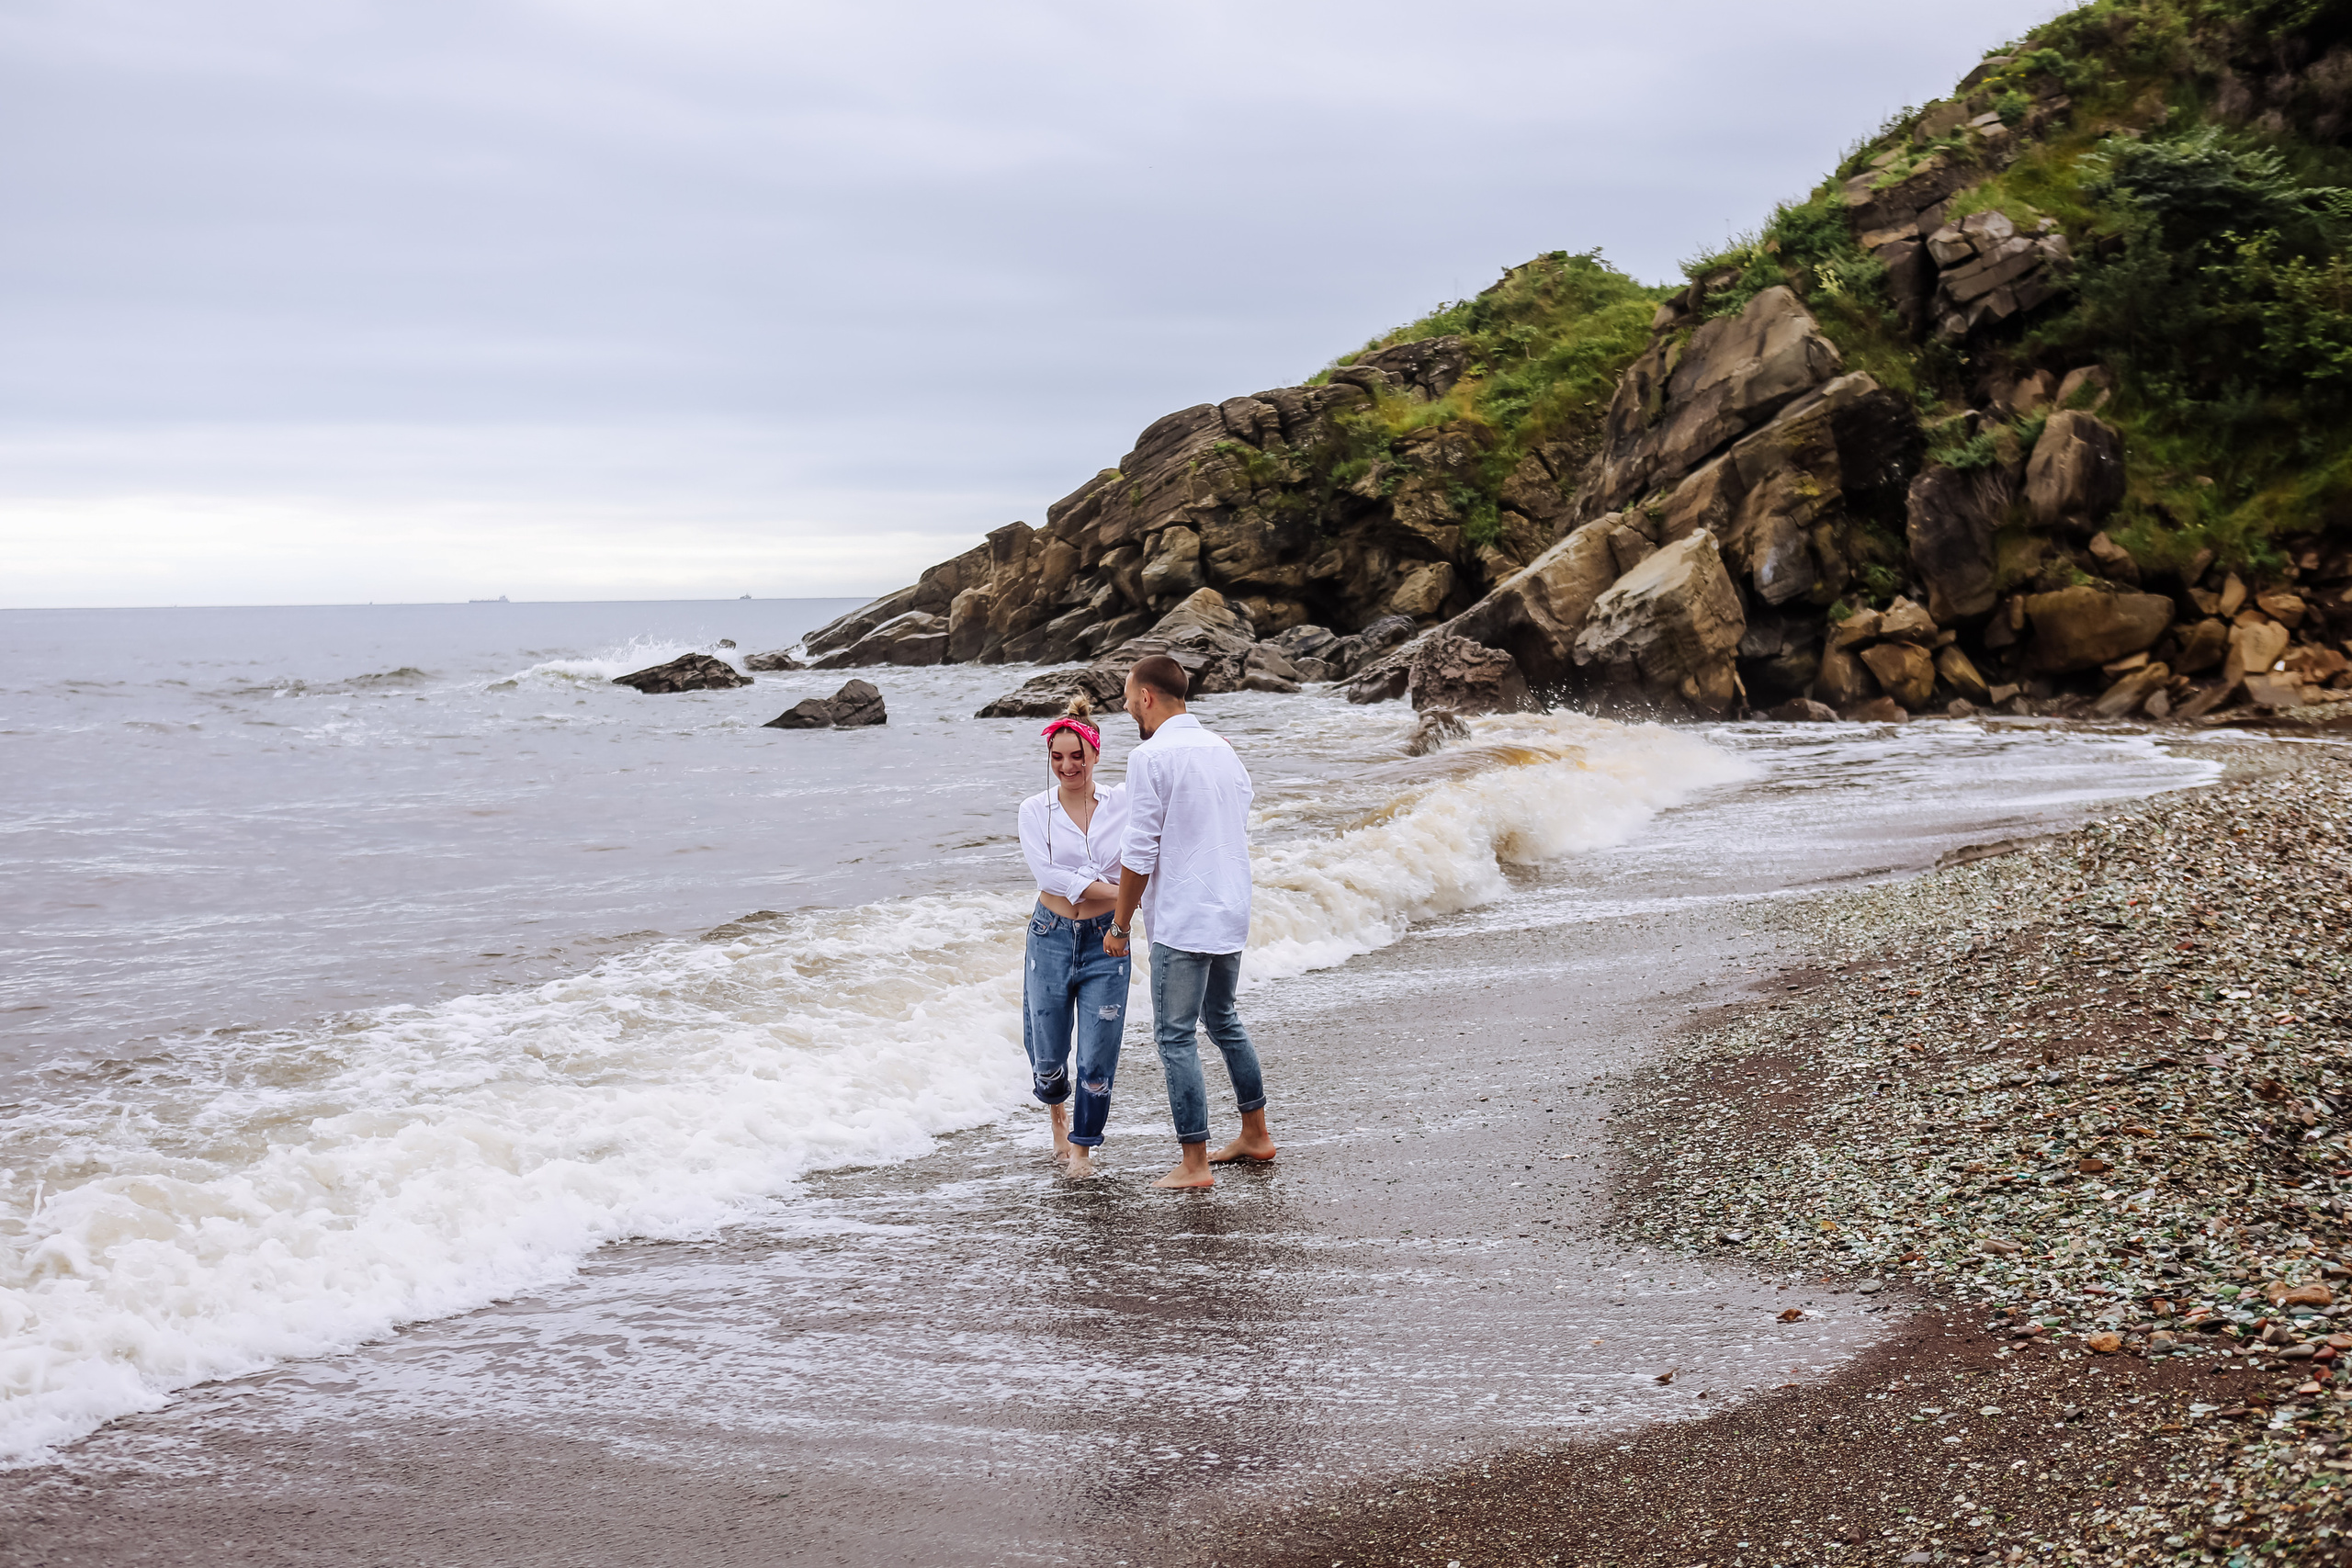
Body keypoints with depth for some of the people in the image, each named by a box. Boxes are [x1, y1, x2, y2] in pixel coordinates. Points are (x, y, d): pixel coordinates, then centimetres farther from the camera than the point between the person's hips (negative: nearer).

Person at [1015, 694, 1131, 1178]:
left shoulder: (1122, 802, -1)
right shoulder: (1035, 811, -2)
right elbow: (1049, 875, -15)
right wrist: (1122, 894, -22)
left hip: (1106, 942, 0)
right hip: (1051, 938, 0)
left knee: (1097, 1057, -2)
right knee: (1048, 1056, 7)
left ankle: (1083, 1146, 21)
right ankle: (1057, 1110, 42)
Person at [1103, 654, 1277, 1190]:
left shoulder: (1151, 757, -14)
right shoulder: (1222, 749, 10)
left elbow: (1140, 853, -15)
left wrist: (1120, 924, -5)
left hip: (1182, 920, -8)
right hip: (1232, 913, 8)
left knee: (1176, 1037, -1)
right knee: (1223, 1020, 23)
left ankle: (1194, 1164, 0)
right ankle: (1255, 1135, 30)